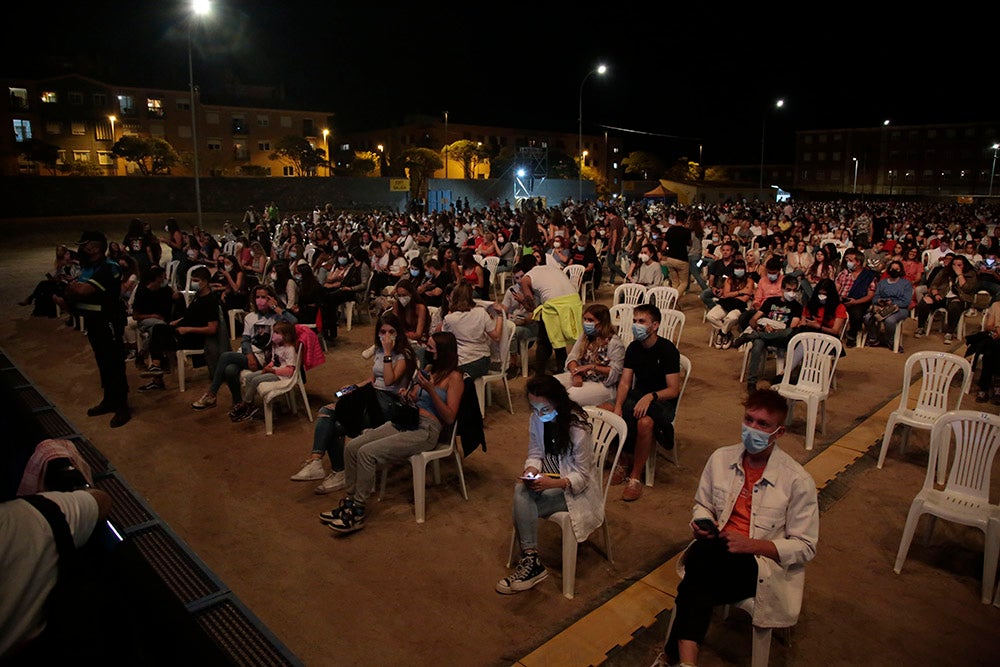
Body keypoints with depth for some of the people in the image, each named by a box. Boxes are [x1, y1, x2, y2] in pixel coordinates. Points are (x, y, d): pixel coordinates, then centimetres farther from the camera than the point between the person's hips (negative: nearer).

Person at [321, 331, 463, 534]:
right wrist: (406, 396, -1)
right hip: (404, 421, 8)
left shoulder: (454, 377, -4)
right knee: (352, 447, -9)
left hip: (425, 430, -8)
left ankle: (357, 513, -12)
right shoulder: (428, 369, 19)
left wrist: (430, 390, -20)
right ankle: (350, 501, 3)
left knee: (367, 453, -23)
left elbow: (449, 418, -10)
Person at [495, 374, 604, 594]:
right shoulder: (536, 420, -4)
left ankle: (530, 560, -8)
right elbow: (535, 454, 7)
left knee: (522, 506, -24)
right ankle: (530, 559, -26)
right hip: (549, 478, 6)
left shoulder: (577, 427, -22)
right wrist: (531, 469, -17)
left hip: (577, 486, -6)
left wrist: (555, 483, -34)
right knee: (521, 491, -28)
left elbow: (582, 475, -17)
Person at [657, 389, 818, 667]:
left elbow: (805, 547, -4)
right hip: (718, 551, 4)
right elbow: (702, 504, 20)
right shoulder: (721, 458, 5)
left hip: (764, 564, -3)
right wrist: (702, 522, -5)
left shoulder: (798, 481, -8)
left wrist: (751, 544, -18)